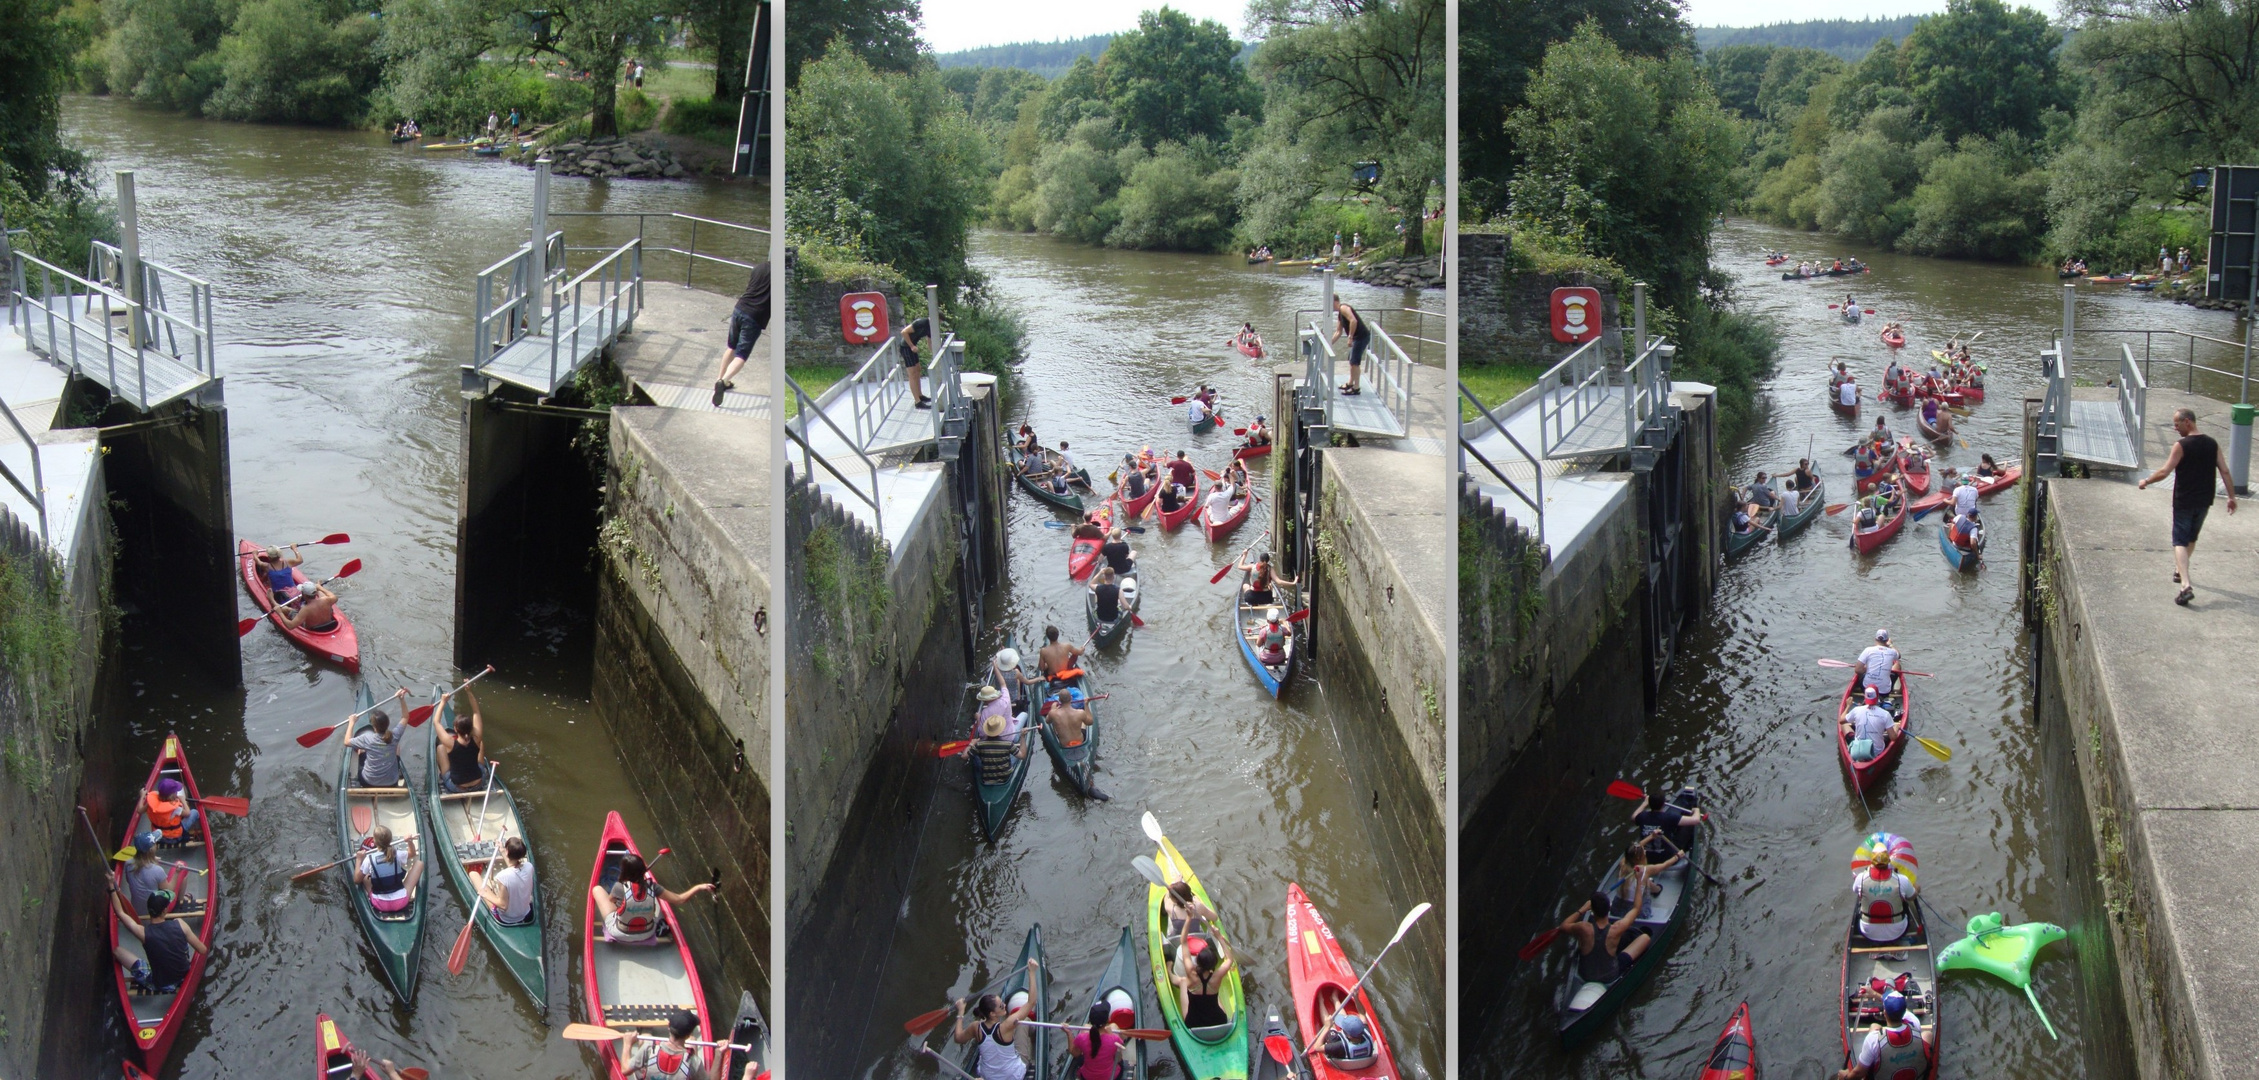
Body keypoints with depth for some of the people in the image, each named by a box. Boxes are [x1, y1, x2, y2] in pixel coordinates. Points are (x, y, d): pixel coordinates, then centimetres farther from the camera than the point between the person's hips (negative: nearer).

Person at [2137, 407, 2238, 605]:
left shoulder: (2181, 446, -14)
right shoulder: (2212, 444, 3)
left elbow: (2164, 472, -17)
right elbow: (2225, 472, 2)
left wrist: (2145, 481, -1)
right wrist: (2231, 497, 8)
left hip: (2184, 502, -6)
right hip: (2204, 501, 6)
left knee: (2180, 542, -6)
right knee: (2191, 538, 25)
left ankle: (2186, 586, -23)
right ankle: (2180, 572, 43)